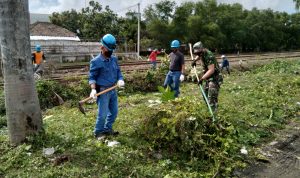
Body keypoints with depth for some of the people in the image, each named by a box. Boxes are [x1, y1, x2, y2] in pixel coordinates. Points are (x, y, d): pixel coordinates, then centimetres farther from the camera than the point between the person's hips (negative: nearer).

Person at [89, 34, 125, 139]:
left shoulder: (114, 59, 6)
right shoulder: (96, 61, -12)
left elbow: (118, 71, 12)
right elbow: (92, 77, -10)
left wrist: (120, 80, -9)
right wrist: (93, 89, -24)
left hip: (113, 90, 7)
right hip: (103, 91, -7)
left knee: (114, 112, 16)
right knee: (103, 114, 0)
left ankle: (108, 129, 34)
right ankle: (98, 132, 21)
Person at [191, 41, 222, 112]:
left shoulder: (209, 56, -24)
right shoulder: (202, 53, 3)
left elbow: (211, 70, -32)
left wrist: (202, 78, -35)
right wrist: (195, 60, 17)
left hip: (214, 78, -10)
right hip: (208, 78, 10)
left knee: (212, 98, -15)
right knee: (205, 95, 17)